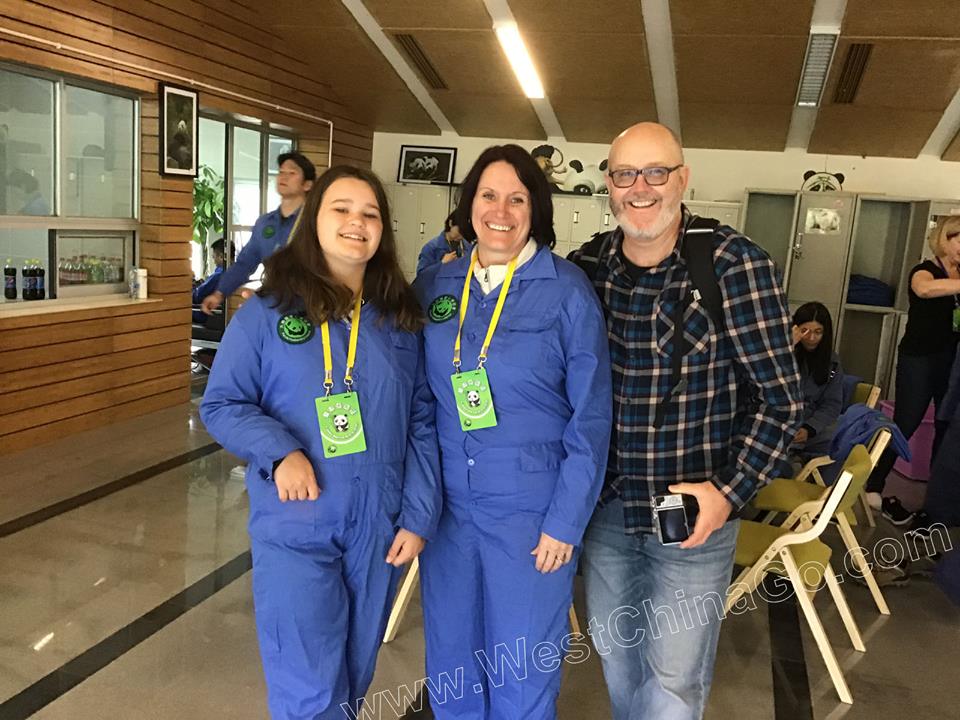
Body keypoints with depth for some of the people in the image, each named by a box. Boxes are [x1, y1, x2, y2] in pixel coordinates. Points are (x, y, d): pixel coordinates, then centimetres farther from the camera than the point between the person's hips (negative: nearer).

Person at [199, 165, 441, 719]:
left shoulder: (401, 317, 2)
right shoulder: (268, 311, -6)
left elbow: (422, 422, 2)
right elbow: (221, 404, -4)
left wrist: (419, 516, -3)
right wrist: (280, 452, -21)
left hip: (380, 529, 3)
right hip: (295, 530, -3)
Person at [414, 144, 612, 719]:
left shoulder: (568, 290, -8)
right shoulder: (434, 286, 3)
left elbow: (590, 416, -7)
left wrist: (566, 521, -10)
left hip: (530, 512, -3)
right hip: (447, 504, 4)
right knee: (450, 662, 18)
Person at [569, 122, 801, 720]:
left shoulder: (738, 267, -14)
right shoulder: (585, 266, -2)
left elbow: (779, 396, -10)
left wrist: (728, 491, -17)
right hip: (605, 509, 4)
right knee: (615, 656, 22)